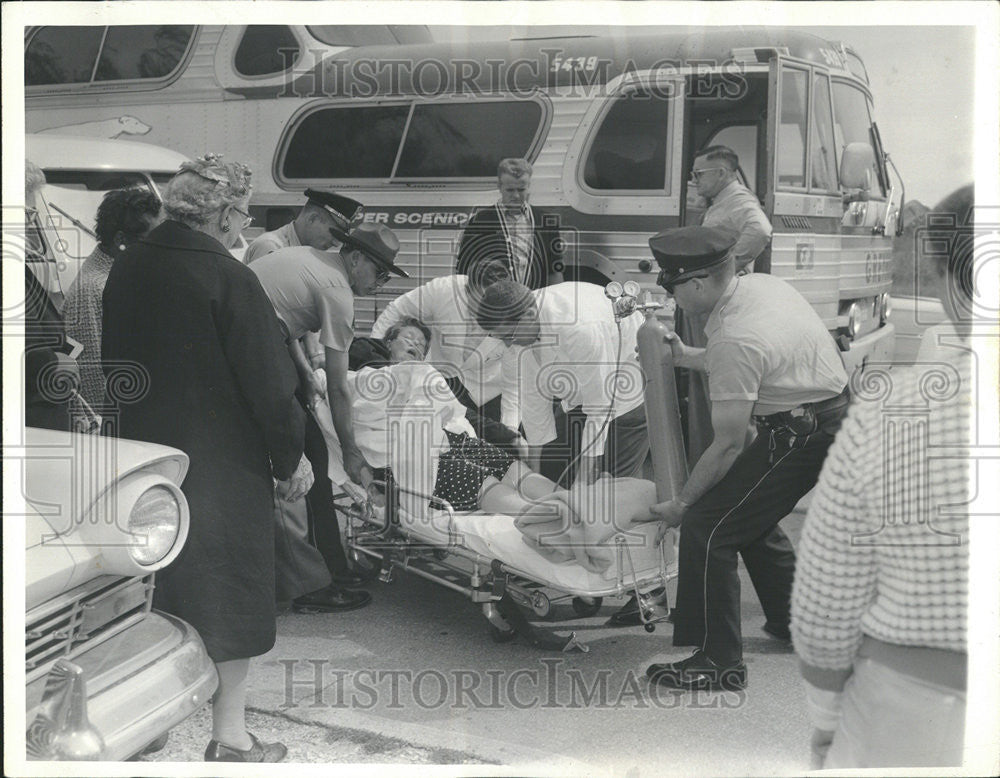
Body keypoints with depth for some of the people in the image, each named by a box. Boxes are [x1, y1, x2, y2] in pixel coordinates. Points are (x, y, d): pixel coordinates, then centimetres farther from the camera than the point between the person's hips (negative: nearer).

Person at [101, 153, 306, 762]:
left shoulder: (127, 269, 4)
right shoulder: (228, 279, -17)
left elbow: (116, 361, 14)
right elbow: (267, 381, -15)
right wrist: (290, 456, -3)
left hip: (143, 454, 7)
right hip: (224, 463, -6)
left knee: (160, 597, 17)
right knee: (230, 592, 5)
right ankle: (230, 738, 12)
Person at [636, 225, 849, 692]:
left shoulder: (733, 339, -25)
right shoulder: (760, 284, 1)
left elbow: (728, 444, -20)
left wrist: (680, 504, -11)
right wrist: (687, 357, 15)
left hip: (802, 438, -10)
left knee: (707, 526, -9)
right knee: (750, 520, 23)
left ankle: (718, 662, -3)